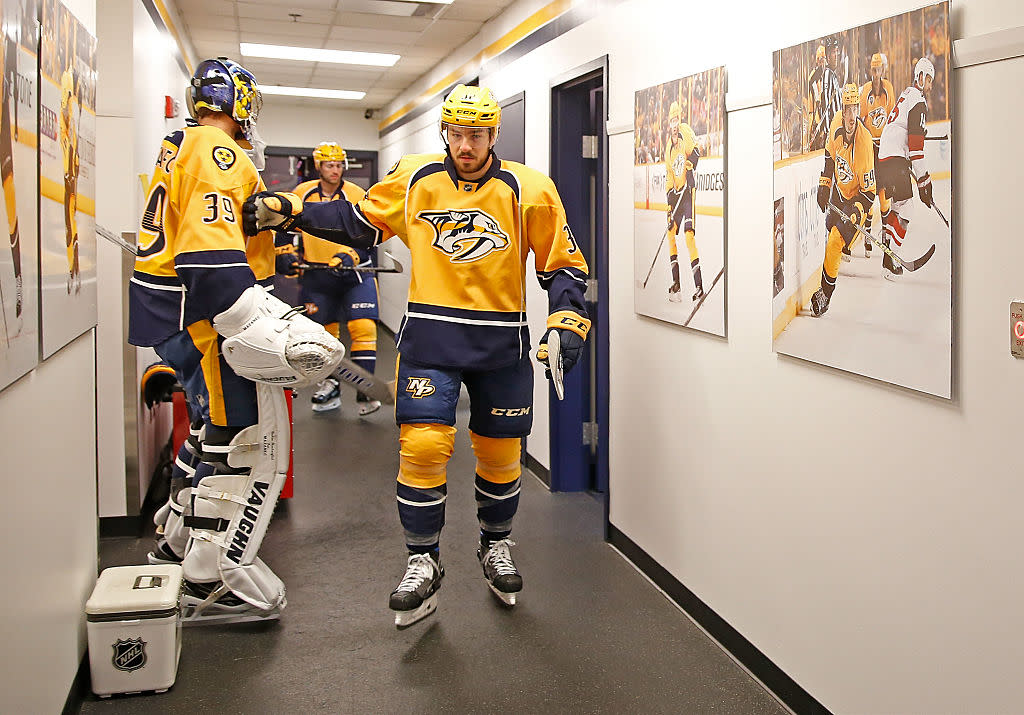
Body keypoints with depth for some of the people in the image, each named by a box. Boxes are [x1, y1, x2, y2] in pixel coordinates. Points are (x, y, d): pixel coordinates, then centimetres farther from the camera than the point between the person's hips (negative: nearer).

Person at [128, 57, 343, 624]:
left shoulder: (180, 148, 19)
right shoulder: (218, 152, -14)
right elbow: (209, 254, -28)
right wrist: (260, 325, -35)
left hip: (174, 316, 11)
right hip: (206, 318, -11)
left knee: (217, 428, 24)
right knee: (248, 443, -5)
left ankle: (179, 544, 38)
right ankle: (212, 583, 3)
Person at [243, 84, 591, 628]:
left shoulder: (528, 191, -4)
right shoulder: (413, 179, 1)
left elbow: (562, 264, 1)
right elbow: (359, 221, 12)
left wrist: (566, 322, -11)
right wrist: (283, 211, 5)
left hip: (501, 343, 0)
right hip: (430, 337, 0)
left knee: (499, 454, 10)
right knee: (422, 445, -12)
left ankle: (495, 546, 37)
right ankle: (423, 564, 7)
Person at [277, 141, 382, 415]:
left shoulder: (357, 196, -5)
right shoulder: (302, 194, 1)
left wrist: (350, 256, -25)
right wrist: (285, 253, -4)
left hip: (353, 271, -2)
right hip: (316, 274, 3)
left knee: (363, 327, -15)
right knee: (322, 331, 8)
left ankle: (365, 391, -10)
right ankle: (329, 386, 23)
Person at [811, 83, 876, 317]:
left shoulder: (865, 144, -30)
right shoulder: (836, 125, -14)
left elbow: (869, 191, -22)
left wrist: (856, 211, -35)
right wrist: (824, 184, 4)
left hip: (855, 199, -7)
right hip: (837, 190, 7)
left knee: (834, 244, -16)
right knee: (830, 226, 27)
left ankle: (825, 293, -6)